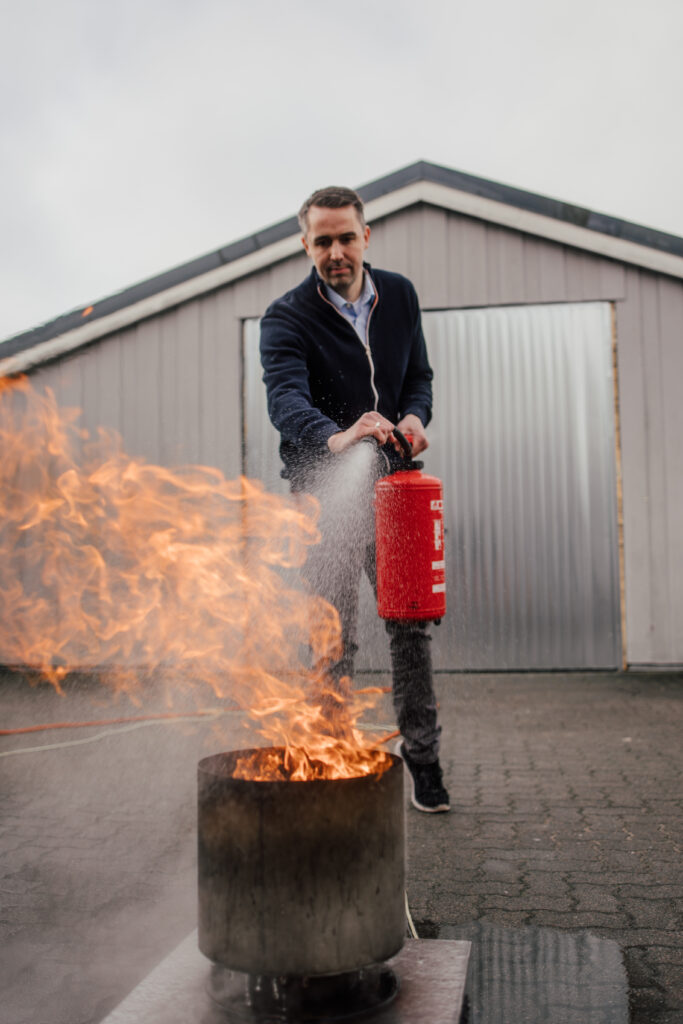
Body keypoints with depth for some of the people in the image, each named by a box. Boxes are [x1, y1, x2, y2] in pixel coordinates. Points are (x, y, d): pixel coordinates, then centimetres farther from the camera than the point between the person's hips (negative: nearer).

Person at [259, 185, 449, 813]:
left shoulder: (400, 295, 6)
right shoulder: (286, 318, -10)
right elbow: (286, 399, -29)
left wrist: (413, 416, -10)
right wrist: (336, 438, -50)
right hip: (325, 490, -3)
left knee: (412, 623, 4)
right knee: (332, 637, -3)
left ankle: (422, 755, 19)